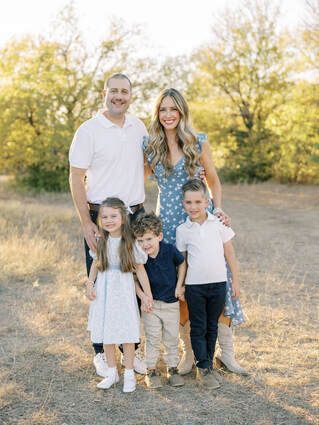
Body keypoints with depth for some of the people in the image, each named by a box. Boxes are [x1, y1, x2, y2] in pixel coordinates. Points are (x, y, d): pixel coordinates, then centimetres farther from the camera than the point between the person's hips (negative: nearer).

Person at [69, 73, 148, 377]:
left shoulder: (139, 127, 9)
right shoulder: (88, 130, -7)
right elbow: (76, 178, -9)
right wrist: (86, 223, -14)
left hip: (135, 217, 5)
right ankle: (101, 352, 16)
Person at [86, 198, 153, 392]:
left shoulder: (130, 243, -10)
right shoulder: (101, 242, 1)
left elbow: (140, 268, -5)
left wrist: (147, 293, -6)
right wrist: (90, 284, 2)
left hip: (123, 292, -3)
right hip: (103, 292, 4)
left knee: (127, 334, 1)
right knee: (106, 333, 9)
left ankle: (129, 374, 16)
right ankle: (112, 373, 24)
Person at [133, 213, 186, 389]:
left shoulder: (170, 250, -17)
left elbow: (182, 263, 2)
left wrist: (179, 286, -2)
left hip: (171, 303, 1)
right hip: (150, 303, 0)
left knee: (172, 338, 11)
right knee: (153, 339, 4)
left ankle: (172, 369, 26)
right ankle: (151, 371, 18)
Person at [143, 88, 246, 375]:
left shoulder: (199, 143, 0)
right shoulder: (149, 146, 4)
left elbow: (214, 181, 9)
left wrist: (218, 209, -6)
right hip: (169, 224, 1)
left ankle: (227, 353, 12)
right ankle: (189, 351, 20)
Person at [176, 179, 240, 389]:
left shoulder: (219, 223, -2)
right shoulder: (182, 230, -2)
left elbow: (230, 253, 3)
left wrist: (236, 280, 3)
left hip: (218, 283, 1)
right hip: (194, 285, -1)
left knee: (212, 327, 12)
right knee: (198, 328, 3)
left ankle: (207, 364, 25)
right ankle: (204, 369, 9)